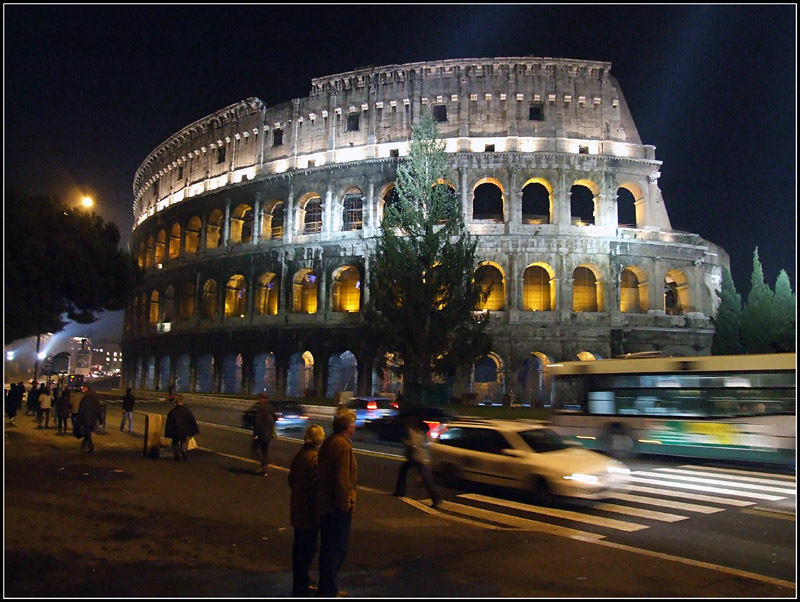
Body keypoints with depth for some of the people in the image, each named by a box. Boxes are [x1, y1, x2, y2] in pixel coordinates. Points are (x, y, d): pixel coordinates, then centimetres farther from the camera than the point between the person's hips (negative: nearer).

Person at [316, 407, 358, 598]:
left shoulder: (328, 442, 10)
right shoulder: (343, 445, -20)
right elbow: (342, 480, -24)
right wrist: (346, 504, -15)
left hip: (325, 505, 10)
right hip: (337, 509, -10)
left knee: (328, 549, 21)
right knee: (337, 551, 2)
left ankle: (326, 589, 34)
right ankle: (329, 592, 11)